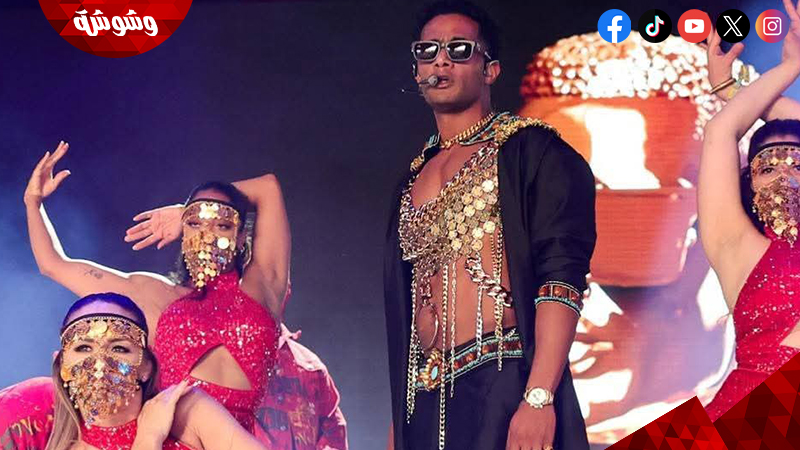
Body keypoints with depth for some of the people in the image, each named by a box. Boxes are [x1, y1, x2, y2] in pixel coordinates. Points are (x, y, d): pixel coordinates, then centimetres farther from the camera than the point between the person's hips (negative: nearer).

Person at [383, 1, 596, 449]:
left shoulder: (530, 150, 0)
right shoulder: (415, 178, 19)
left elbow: (562, 276, -12)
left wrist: (538, 397, -22)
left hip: (505, 385, -6)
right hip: (424, 399, 6)